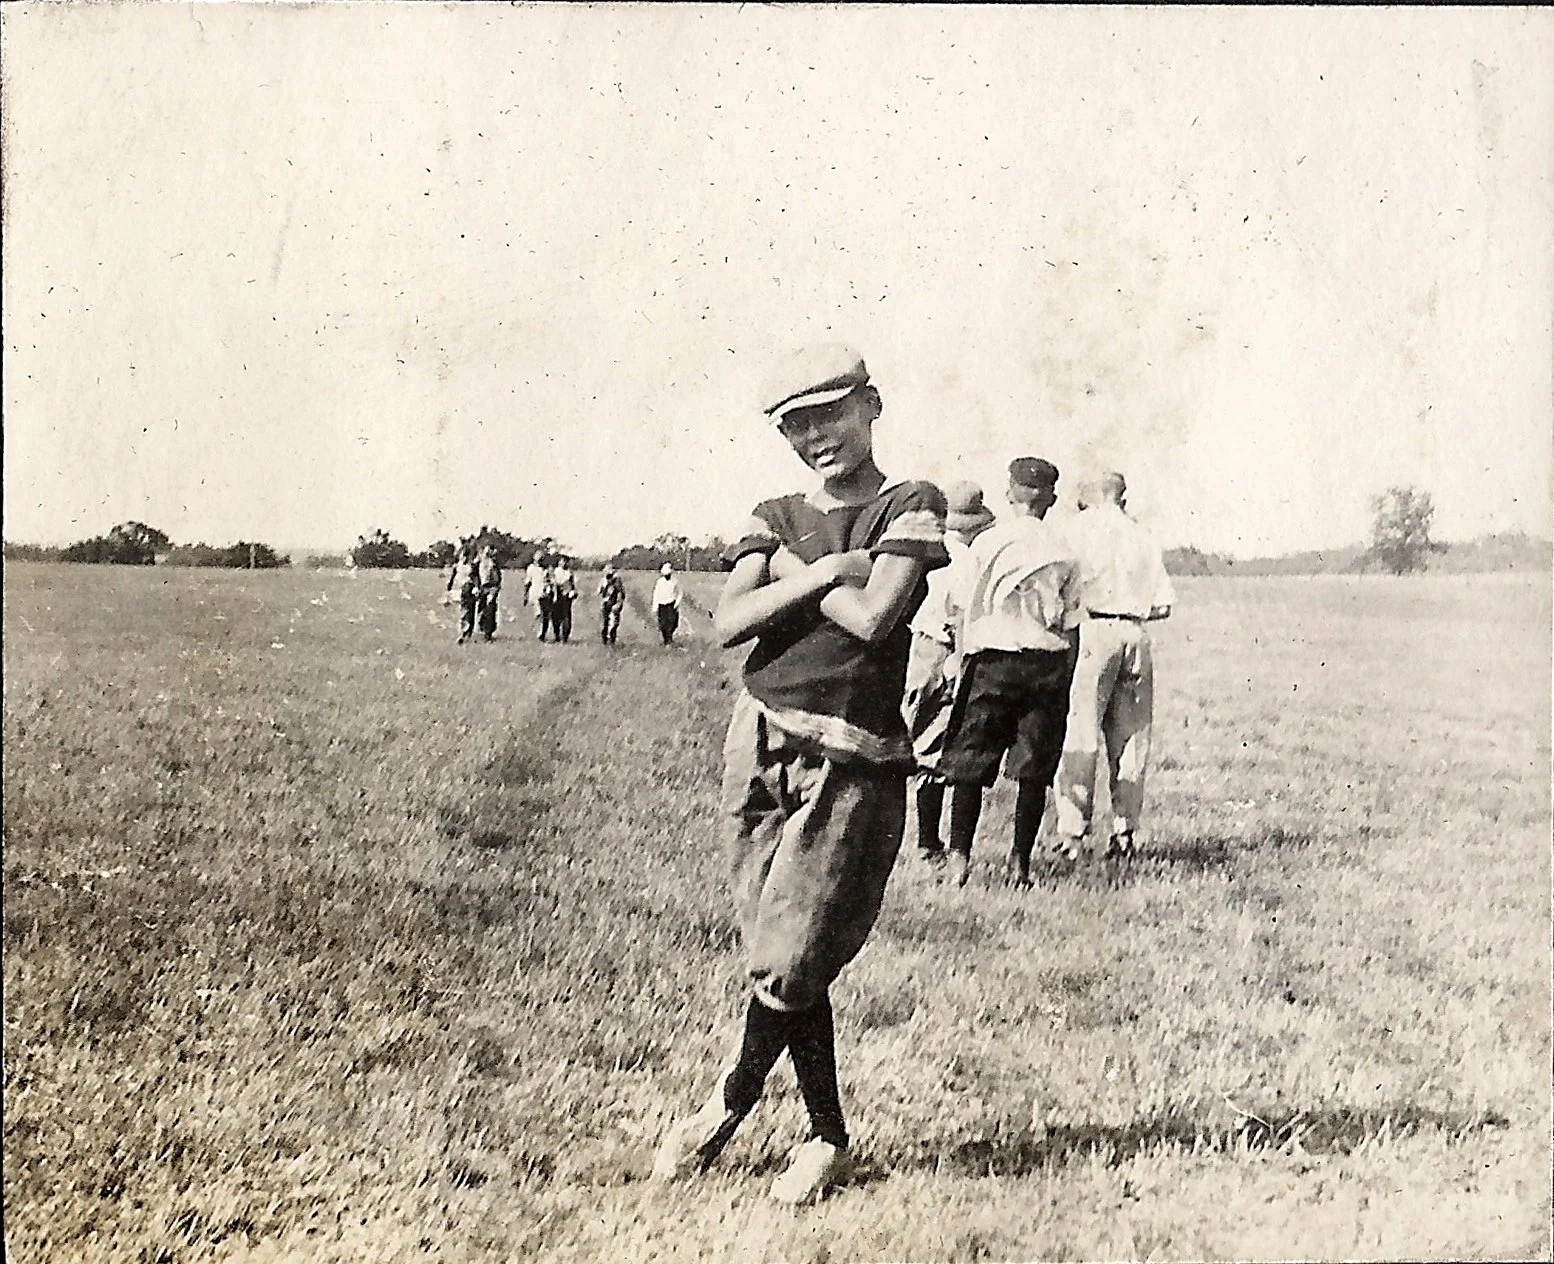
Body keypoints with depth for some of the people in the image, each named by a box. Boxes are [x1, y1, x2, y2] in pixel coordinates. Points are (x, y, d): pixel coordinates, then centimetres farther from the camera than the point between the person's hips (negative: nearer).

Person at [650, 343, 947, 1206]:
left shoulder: (910, 508, 2)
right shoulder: (774, 519, 14)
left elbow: (873, 618, -14)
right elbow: (729, 623, -2)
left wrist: (793, 571, -1)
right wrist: (823, 574, -10)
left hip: (852, 761, -4)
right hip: (761, 741, 4)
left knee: (790, 961, -6)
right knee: (777, 955, 5)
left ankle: (730, 1103, 19)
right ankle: (826, 1136, 19)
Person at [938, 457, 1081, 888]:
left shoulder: (988, 542, 0)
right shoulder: (1063, 554, 5)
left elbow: (961, 609, -1)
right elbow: (1071, 627, 5)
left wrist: (963, 661, 10)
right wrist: (1062, 683, 12)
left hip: (992, 660, -1)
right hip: (1048, 663, 2)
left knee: (970, 765, 3)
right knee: (1035, 771, 7)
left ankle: (959, 856, -5)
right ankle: (1020, 861, 7)